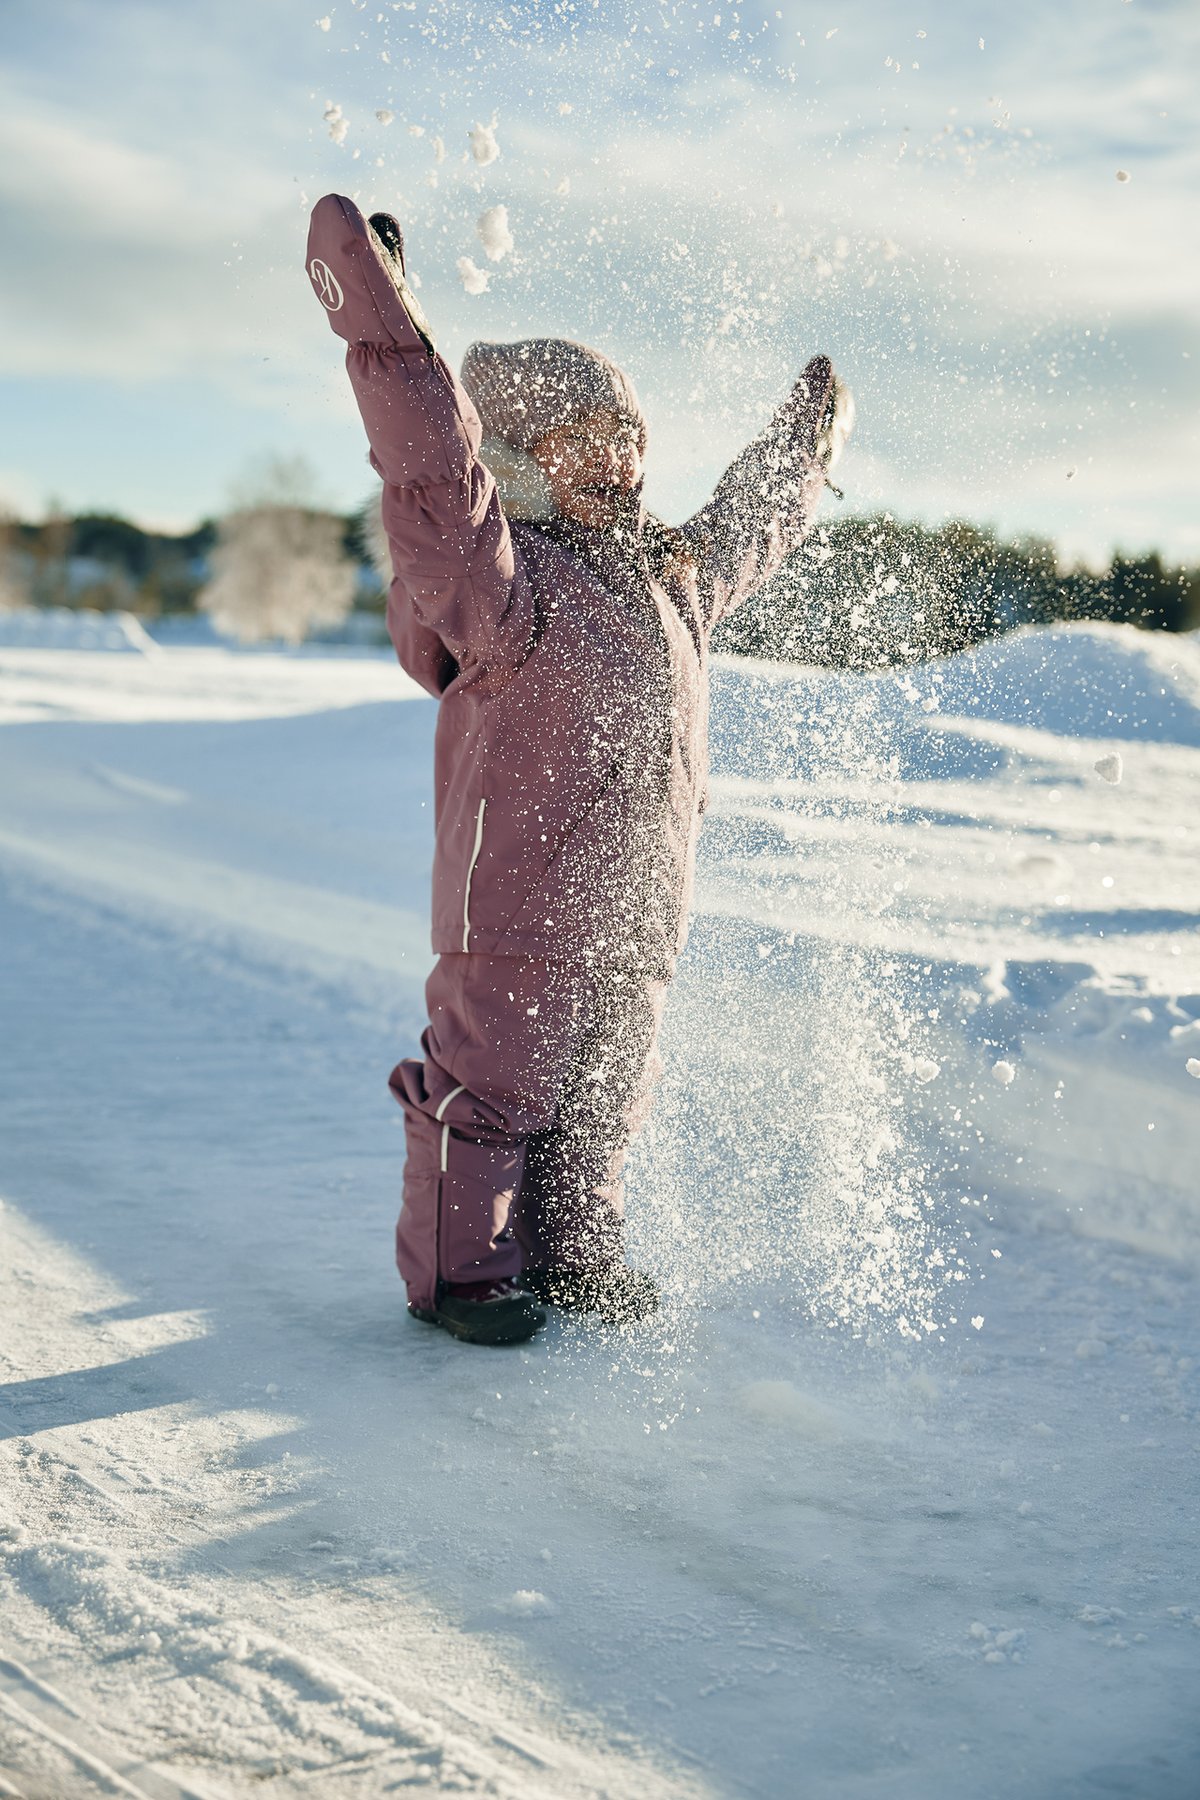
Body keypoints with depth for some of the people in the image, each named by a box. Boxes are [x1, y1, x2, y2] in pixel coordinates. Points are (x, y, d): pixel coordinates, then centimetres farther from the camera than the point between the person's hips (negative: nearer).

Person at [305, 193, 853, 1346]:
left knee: (602, 1095, 18)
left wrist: (812, 435, 45)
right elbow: (433, 465, -26)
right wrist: (381, 318, -35)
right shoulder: (500, 580, -11)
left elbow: (746, 529, 33)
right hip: (516, 912, -7)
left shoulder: (669, 576, 14)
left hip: (633, 917, 7)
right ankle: (456, 1271, 18)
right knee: (490, 1083, 2)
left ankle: (571, 1253, 35)